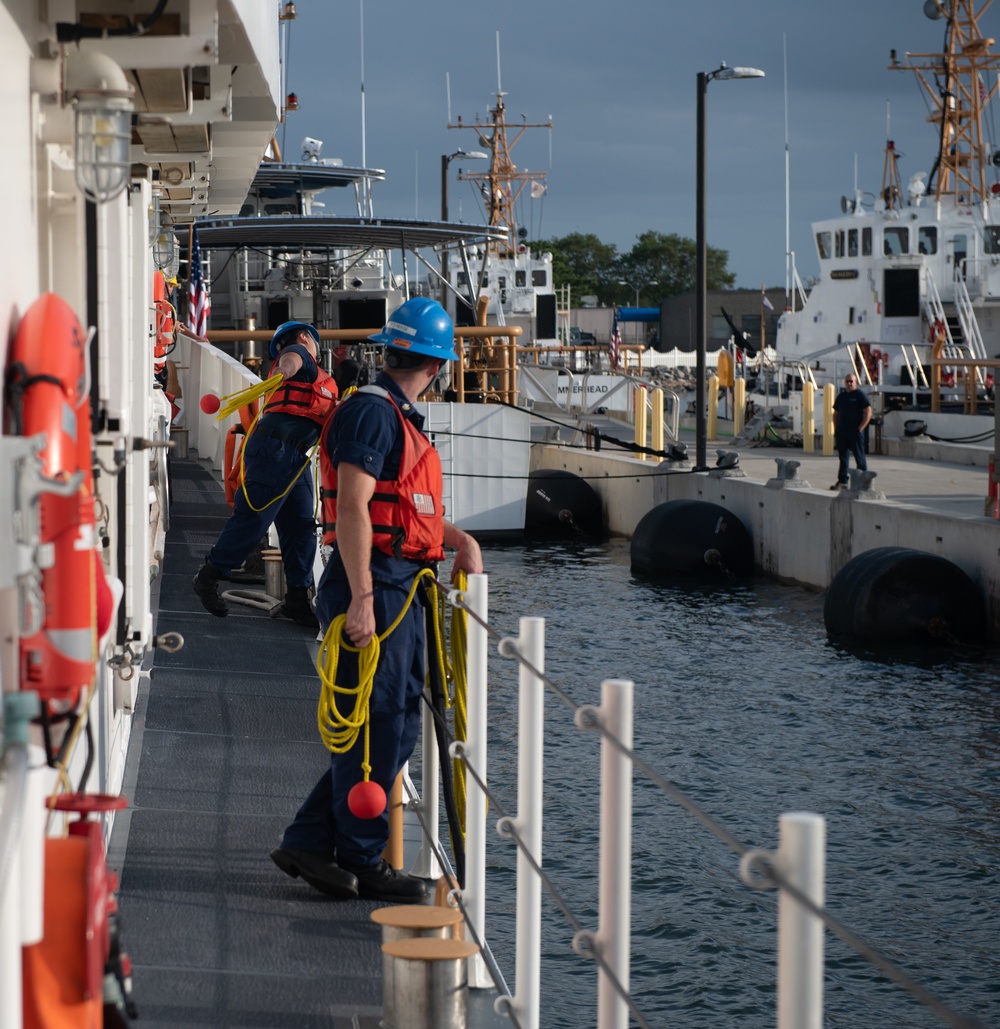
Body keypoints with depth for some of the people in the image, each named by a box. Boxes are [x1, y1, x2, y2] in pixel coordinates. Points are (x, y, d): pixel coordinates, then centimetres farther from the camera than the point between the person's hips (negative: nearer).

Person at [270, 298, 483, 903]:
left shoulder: (399, 417, 19)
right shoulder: (372, 412, -13)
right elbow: (351, 510, -20)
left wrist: (462, 540, 19)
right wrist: (361, 600, -25)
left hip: (401, 590, 10)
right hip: (374, 586, -10)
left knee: (400, 725, 12)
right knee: (376, 725, -3)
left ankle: (311, 842, 16)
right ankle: (362, 863, 6)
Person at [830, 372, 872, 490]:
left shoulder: (860, 395, -3)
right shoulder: (841, 396, 15)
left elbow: (868, 413, -8)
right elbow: (836, 414, 21)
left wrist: (860, 428, -13)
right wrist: (836, 430, 11)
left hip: (855, 432, -6)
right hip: (842, 431, 6)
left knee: (859, 457, -2)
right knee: (843, 457, 7)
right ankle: (842, 481, 10)